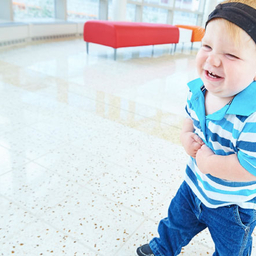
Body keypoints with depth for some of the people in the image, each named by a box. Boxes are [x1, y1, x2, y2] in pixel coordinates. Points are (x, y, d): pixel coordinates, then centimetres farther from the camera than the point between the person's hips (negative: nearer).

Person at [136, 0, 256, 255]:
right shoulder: (198, 90, -15)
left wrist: (208, 162, -26)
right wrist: (186, 137, -15)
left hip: (233, 206, -5)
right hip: (195, 184, 6)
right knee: (176, 220, 31)